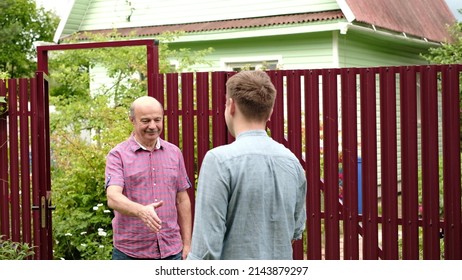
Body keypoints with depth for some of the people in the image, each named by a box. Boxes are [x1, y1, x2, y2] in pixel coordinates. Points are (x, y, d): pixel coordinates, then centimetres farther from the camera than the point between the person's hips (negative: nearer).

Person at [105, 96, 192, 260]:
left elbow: (182, 200, 13)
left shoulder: (174, 153, 9)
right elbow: (113, 197, -19)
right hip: (130, 252, -3)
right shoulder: (118, 155, -4)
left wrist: (187, 243, 9)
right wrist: (141, 211, -38)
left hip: (171, 250, 3)